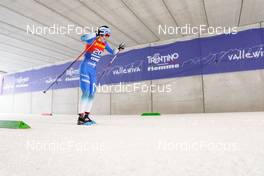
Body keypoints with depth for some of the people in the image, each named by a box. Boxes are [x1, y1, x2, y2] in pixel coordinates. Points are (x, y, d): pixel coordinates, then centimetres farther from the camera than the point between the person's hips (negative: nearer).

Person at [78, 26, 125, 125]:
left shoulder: (105, 44, 11)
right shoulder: (93, 40, -8)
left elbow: (112, 52, 25)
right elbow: (82, 38, -28)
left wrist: (119, 49, 8)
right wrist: (95, 35, -37)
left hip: (93, 70, 7)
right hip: (85, 68, -7)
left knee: (92, 94, 4)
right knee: (86, 92, -16)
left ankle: (86, 116, 12)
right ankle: (81, 117, -12)